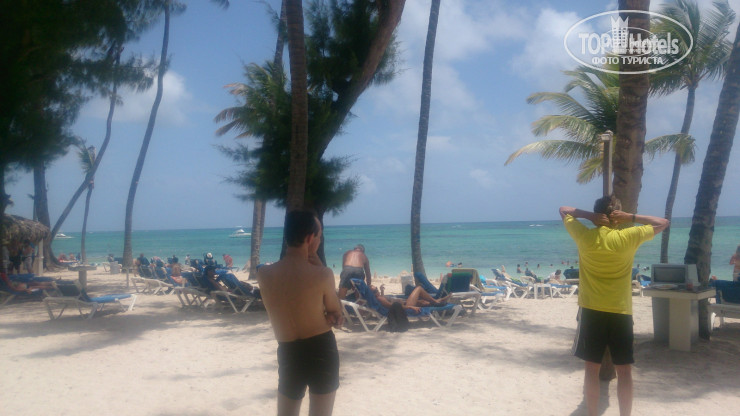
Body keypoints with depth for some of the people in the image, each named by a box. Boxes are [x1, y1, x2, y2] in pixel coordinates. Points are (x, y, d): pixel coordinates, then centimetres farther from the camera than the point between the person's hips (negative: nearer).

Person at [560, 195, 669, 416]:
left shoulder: (585, 236, -5)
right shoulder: (627, 237, -7)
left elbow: (564, 210, 10)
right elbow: (663, 222, 5)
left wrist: (589, 216, -4)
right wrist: (631, 217, -3)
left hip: (591, 311, 1)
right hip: (620, 313, 0)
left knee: (592, 368, 7)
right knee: (624, 371, 9)